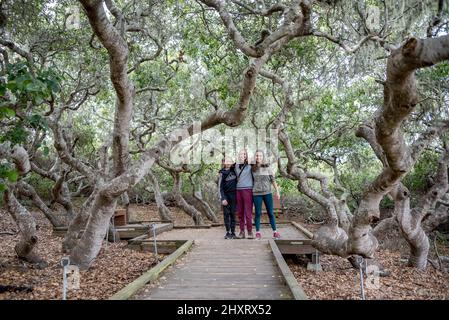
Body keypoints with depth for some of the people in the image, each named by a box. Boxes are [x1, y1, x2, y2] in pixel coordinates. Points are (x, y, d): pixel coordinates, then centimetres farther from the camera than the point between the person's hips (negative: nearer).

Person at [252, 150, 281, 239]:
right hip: (256, 193, 0)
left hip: (267, 193, 0)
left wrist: (277, 191, 1)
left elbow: (273, 180, 4)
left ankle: (275, 232, 10)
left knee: (270, 213, 3)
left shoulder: (267, 167, 2)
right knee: (258, 213, 4)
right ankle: (258, 232, 11)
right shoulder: (252, 169, 3)